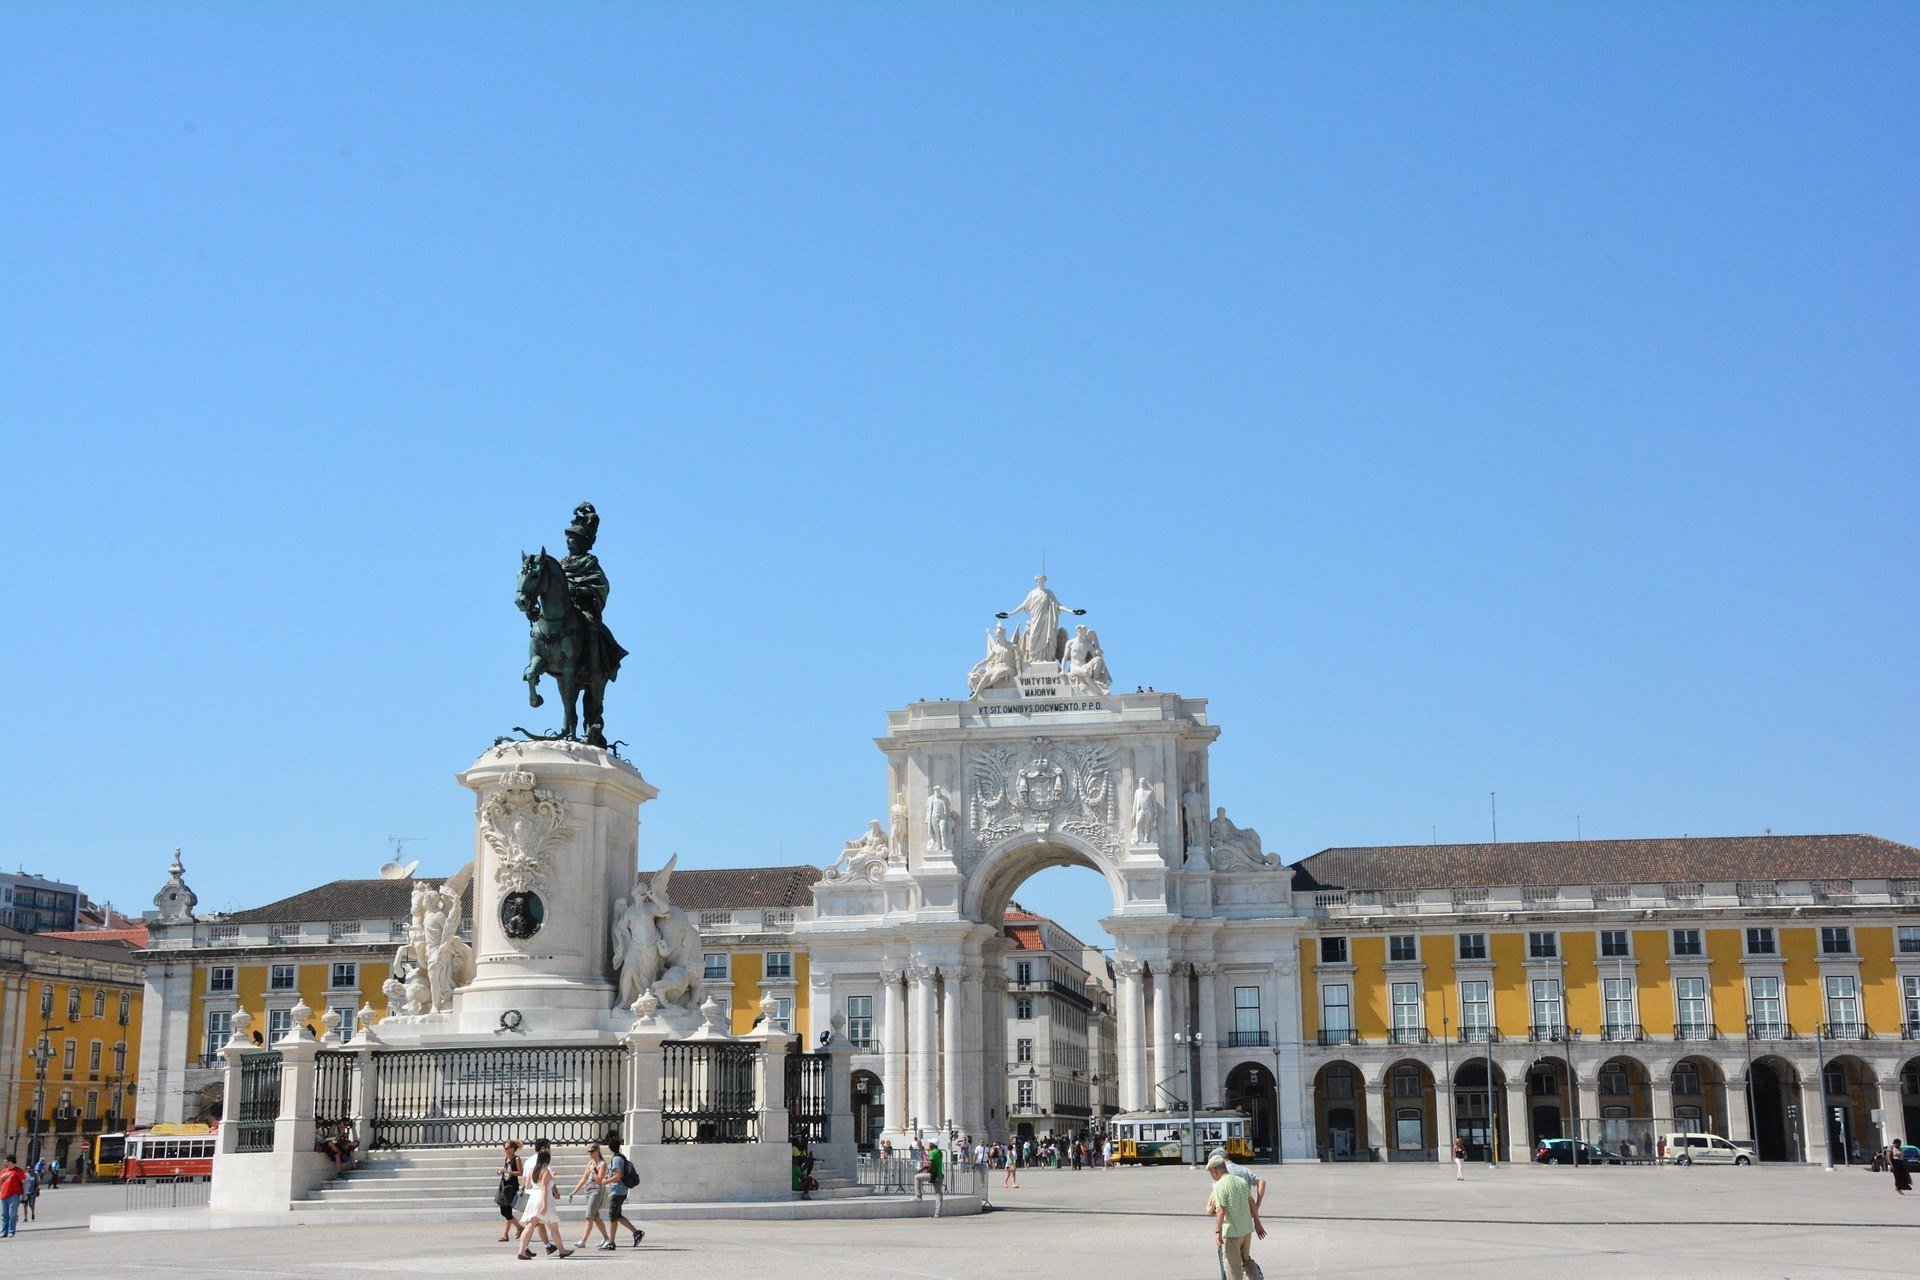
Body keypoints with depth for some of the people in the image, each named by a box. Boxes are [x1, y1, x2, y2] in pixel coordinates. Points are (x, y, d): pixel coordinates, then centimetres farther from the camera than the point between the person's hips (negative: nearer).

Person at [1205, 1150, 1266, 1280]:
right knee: (1246, 1260, 22)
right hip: (1247, 1229, 7)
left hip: (1231, 1232, -7)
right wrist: (1257, 1224, 19)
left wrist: (1217, 1232, -22)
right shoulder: (1241, 1181, 7)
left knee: (1233, 1265, 5)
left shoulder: (1220, 1186, -15)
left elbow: (1221, 1211, -22)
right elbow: (1252, 1203, 12)